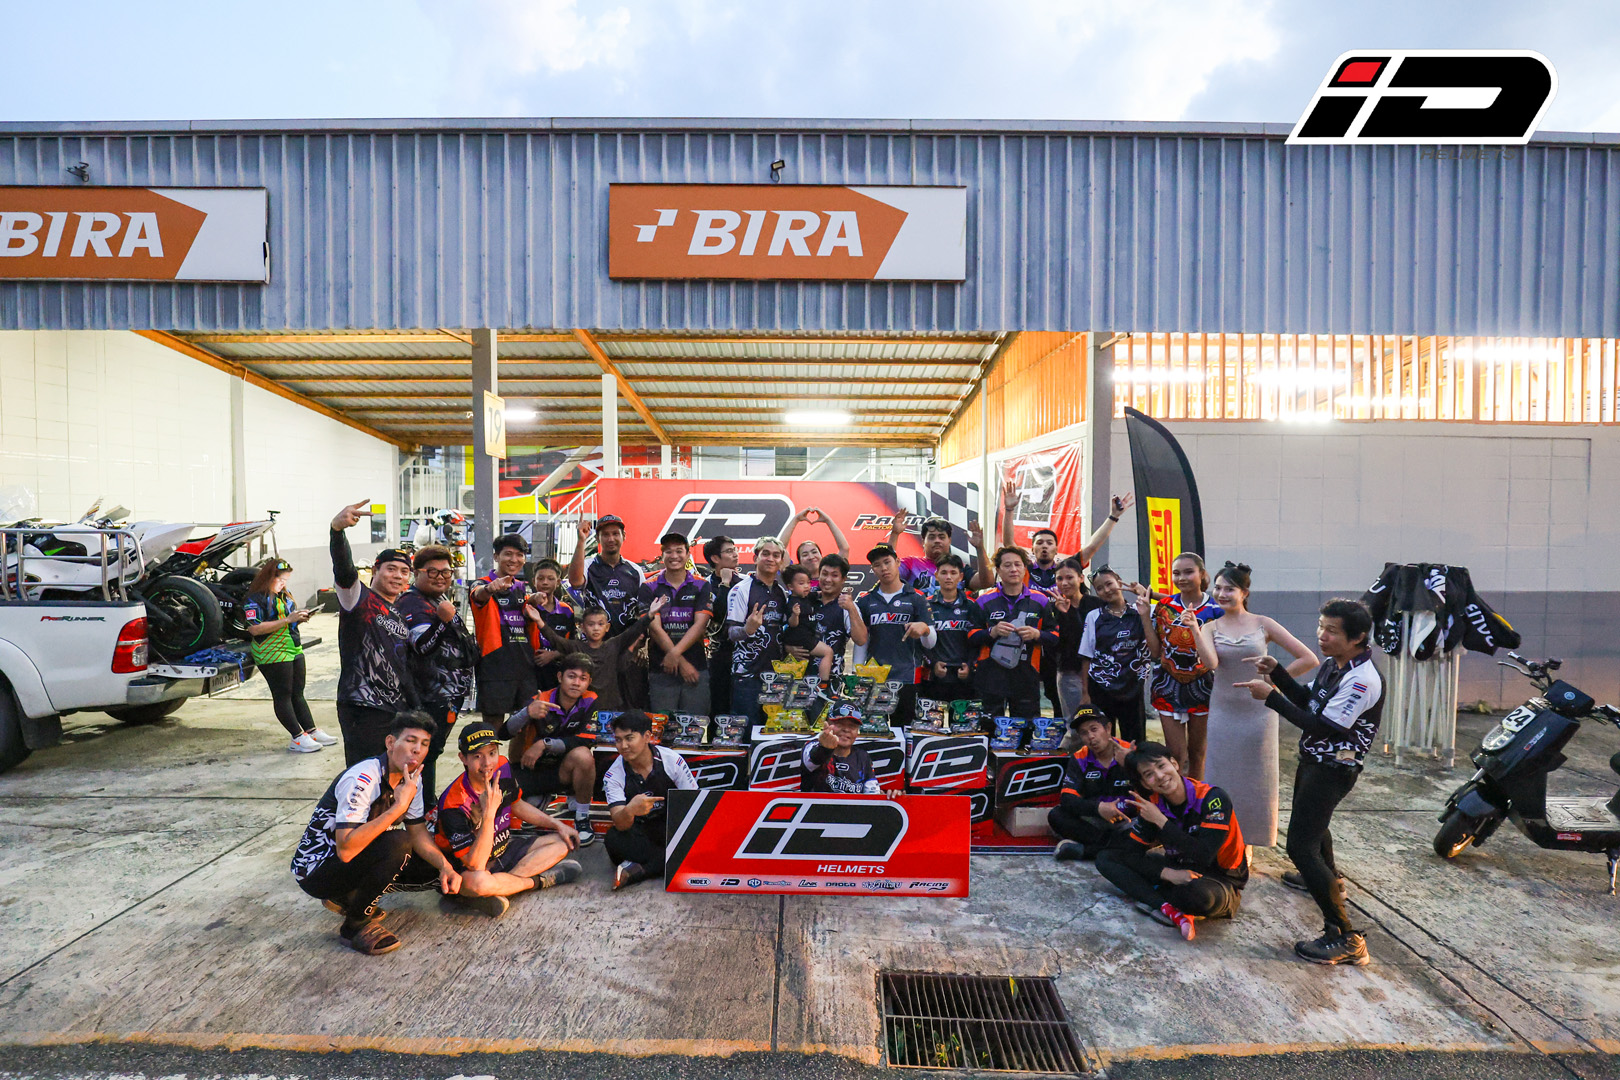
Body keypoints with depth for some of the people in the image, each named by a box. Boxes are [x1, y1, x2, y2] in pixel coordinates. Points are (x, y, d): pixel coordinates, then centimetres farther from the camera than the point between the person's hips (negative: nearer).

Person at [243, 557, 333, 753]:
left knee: (297, 694, 11)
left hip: (294, 650, 8)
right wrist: (288, 619, -24)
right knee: (282, 696, -3)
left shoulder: (284, 596, 16)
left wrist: (300, 619, 4)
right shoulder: (255, 599, -11)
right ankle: (298, 738, -2)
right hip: (273, 654, -8)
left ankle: (312, 731, 13)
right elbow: (255, 628, -22)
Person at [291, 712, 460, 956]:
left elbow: (418, 832, 2)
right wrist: (399, 806, -34)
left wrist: (445, 866, -14)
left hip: (354, 861, 8)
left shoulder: (412, 778, -3)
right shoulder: (362, 780, -28)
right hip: (314, 870, -8)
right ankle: (357, 924, -9)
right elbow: (346, 850, -35)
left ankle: (347, 897, 12)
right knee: (397, 843, -29)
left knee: (432, 867, -3)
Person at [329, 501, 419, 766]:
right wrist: (337, 529, -43)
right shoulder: (360, 598, -4)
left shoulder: (401, 613, 17)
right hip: (363, 709, -8)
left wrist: (414, 709, 22)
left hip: (399, 710, 8)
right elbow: (343, 570, -25)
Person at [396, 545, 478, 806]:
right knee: (428, 751, -3)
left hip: (452, 690, 10)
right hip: (433, 693, -10)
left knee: (433, 748, 19)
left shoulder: (441, 598, 15)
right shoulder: (412, 603, -15)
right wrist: (443, 620, -40)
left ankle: (429, 803, 31)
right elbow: (421, 645, -27)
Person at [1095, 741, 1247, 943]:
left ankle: (1153, 900, -11)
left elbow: (1204, 857, -31)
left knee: (1199, 893, -42)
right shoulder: (1152, 805, -7)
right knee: (1106, 858, -8)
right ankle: (1170, 910, -23)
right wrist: (1167, 873, -25)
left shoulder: (1213, 799, -21)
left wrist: (1161, 821, -26)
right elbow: (1130, 852, -7)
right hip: (1178, 870, 6)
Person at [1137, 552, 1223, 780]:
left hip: (1201, 686, 0)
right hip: (1169, 685, 1)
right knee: (1175, 754, 0)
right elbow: (1155, 652, 1)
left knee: (1197, 752, 13)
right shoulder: (1164, 607, 0)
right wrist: (1145, 617, -7)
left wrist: (1195, 627, -27)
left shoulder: (1215, 610, -6)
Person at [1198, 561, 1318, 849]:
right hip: (1223, 712, 1)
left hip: (1258, 712, -1)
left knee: (1254, 778, 10)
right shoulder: (1210, 627, -1)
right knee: (1221, 777, 8)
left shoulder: (1264, 624, -5)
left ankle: (1247, 842, 27)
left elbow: (1308, 659, -6)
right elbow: (1211, 663, -20)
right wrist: (1194, 629, -25)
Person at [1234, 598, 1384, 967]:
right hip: (1313, 760, 10)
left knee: (1300, 846, -13)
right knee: (1311, 821, 33)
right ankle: (1329, 879, 60)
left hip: (1332, 768, -10)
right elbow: (1306, 699, 11)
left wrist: (1271, 697, -27)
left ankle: (1345, 939, -5)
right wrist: (1276, 672, -4)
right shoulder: (1332, 664, 1)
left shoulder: (1362, 680, -26)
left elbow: (1322, 727, -28)